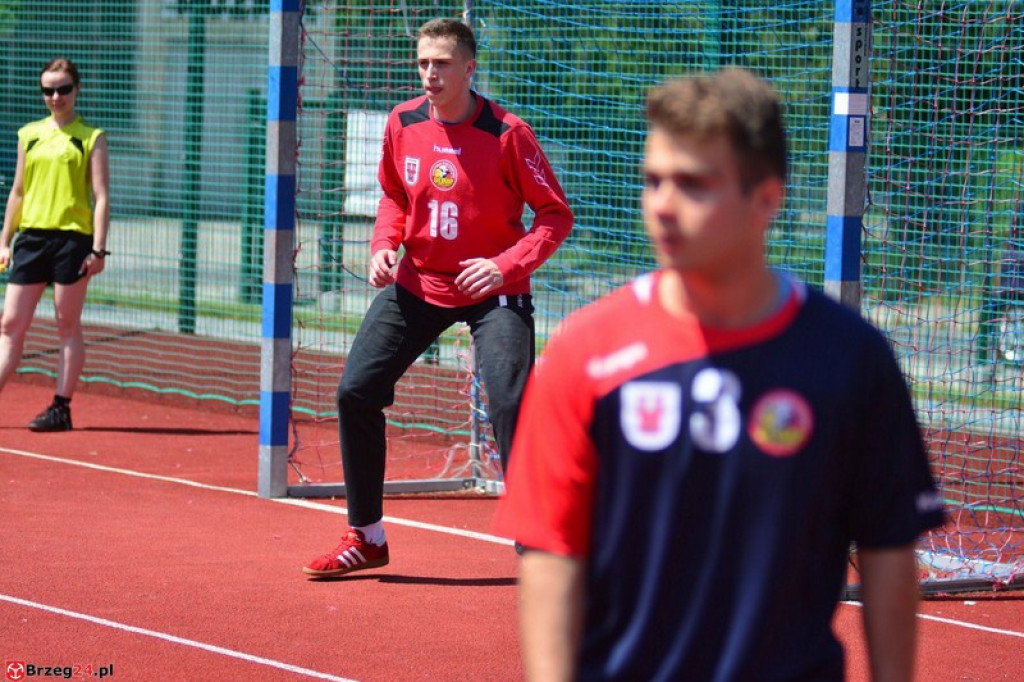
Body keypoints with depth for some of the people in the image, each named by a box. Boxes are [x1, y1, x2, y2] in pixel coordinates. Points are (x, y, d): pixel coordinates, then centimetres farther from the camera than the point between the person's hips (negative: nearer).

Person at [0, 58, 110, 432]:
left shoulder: (92, 137, 2)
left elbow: (101, 197, -2)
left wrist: (98, 248, -10)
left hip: (72, 237, -4)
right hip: (30, 236, 4)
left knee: (68, 327, 0)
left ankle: (61, 408, 4)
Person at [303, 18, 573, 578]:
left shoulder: (506, 133, -17)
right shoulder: (402, 123, -3)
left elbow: (556, 215, -12)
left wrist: (506, 267, -24)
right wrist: (384, 244, -3)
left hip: (491, 290, -5)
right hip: (417, 282, 5)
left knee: (510, 407, -19)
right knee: (356, 391, 2)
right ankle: (367, 539, 17)